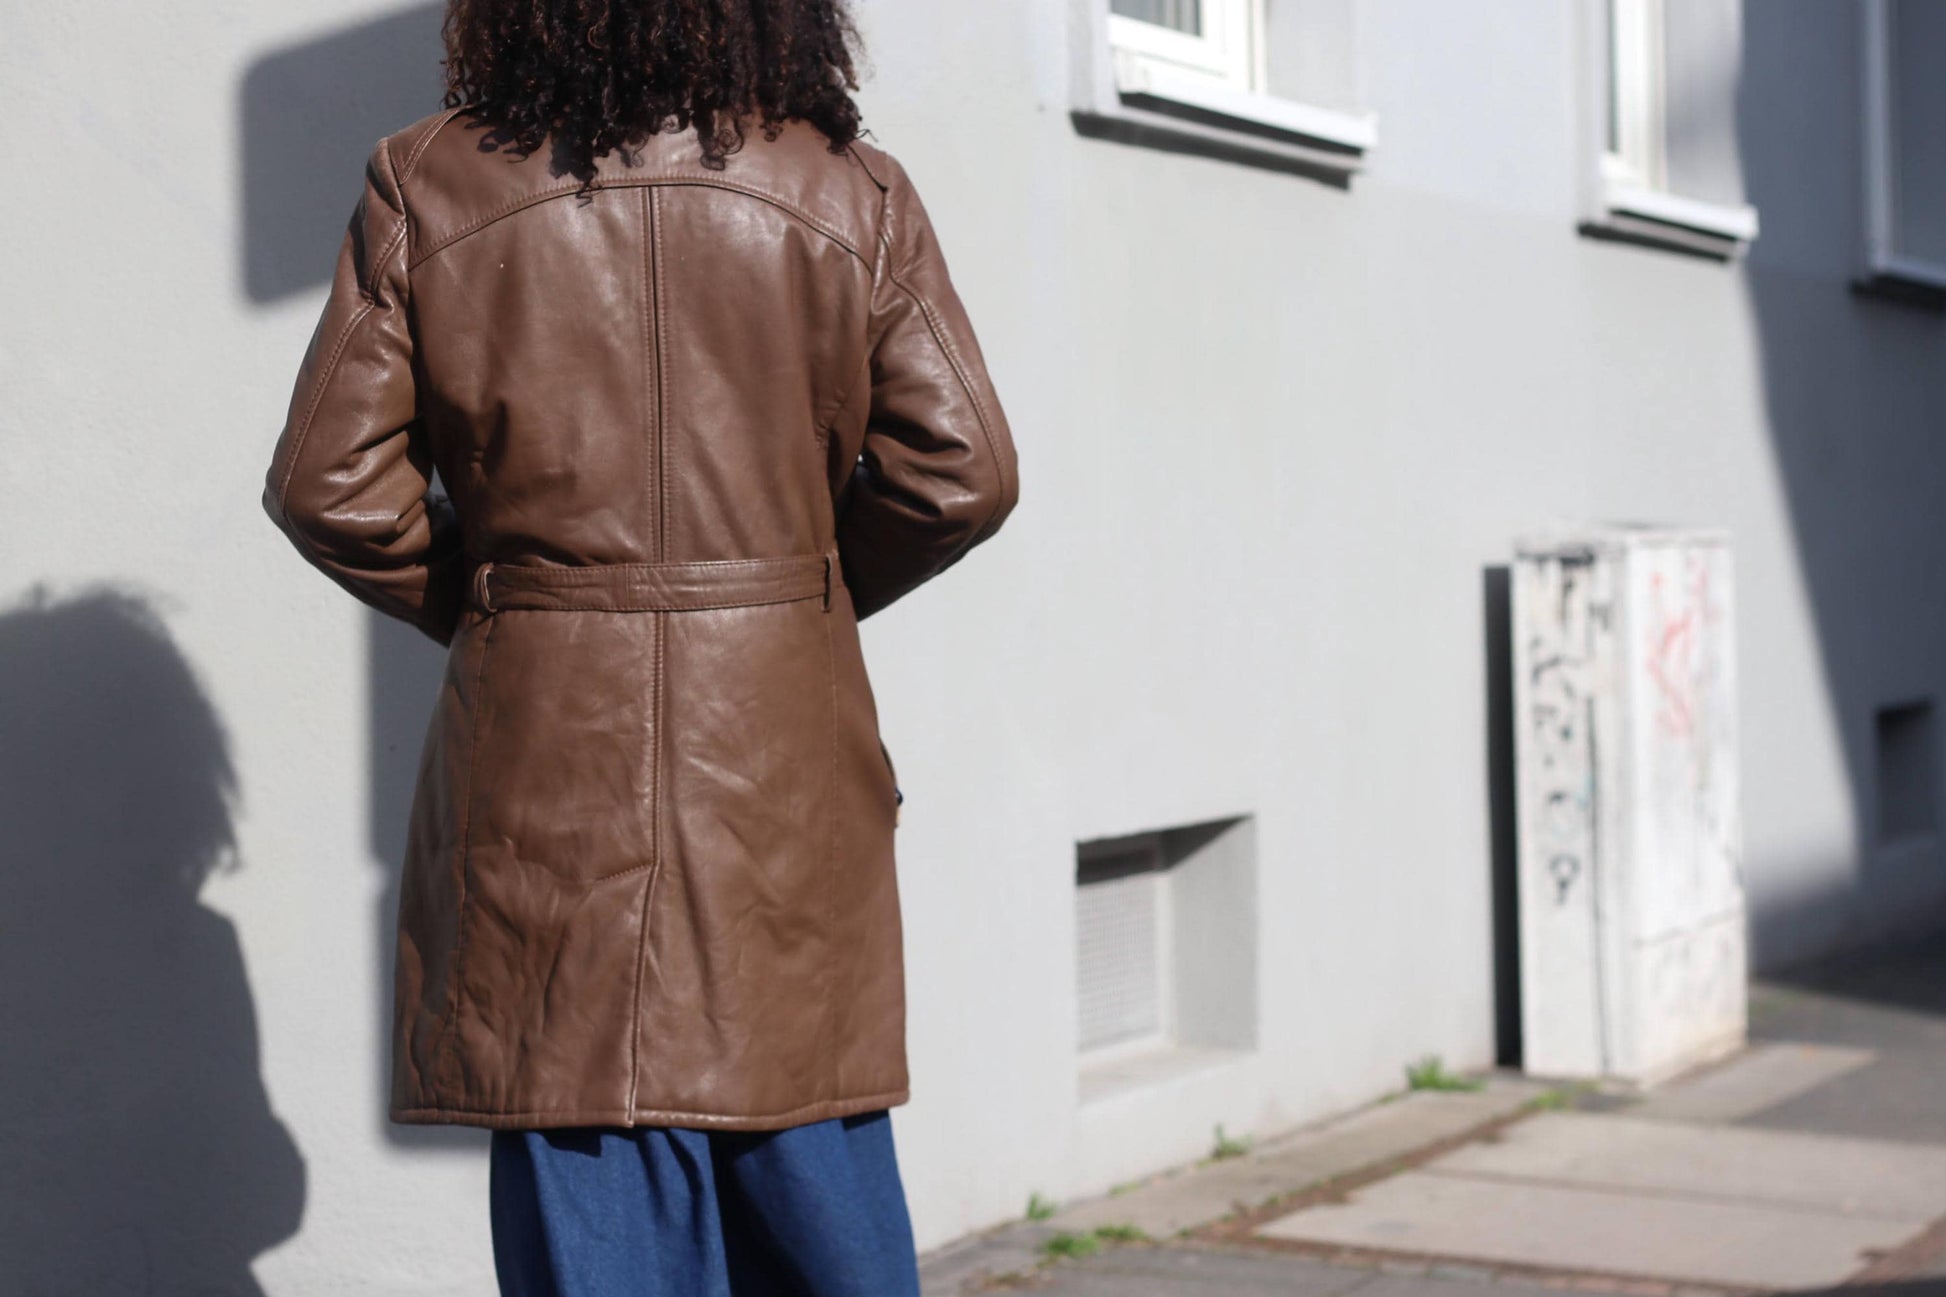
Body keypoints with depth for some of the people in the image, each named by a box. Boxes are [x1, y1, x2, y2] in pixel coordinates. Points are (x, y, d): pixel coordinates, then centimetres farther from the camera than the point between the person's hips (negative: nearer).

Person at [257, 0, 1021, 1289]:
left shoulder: (426, 190, -1)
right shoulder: (854, 197, 1)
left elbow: (331, 485, -4)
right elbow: (961, 472, -2)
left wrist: (478, 604, 12)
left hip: (541, 752, -1)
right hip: (784, 740, 1)